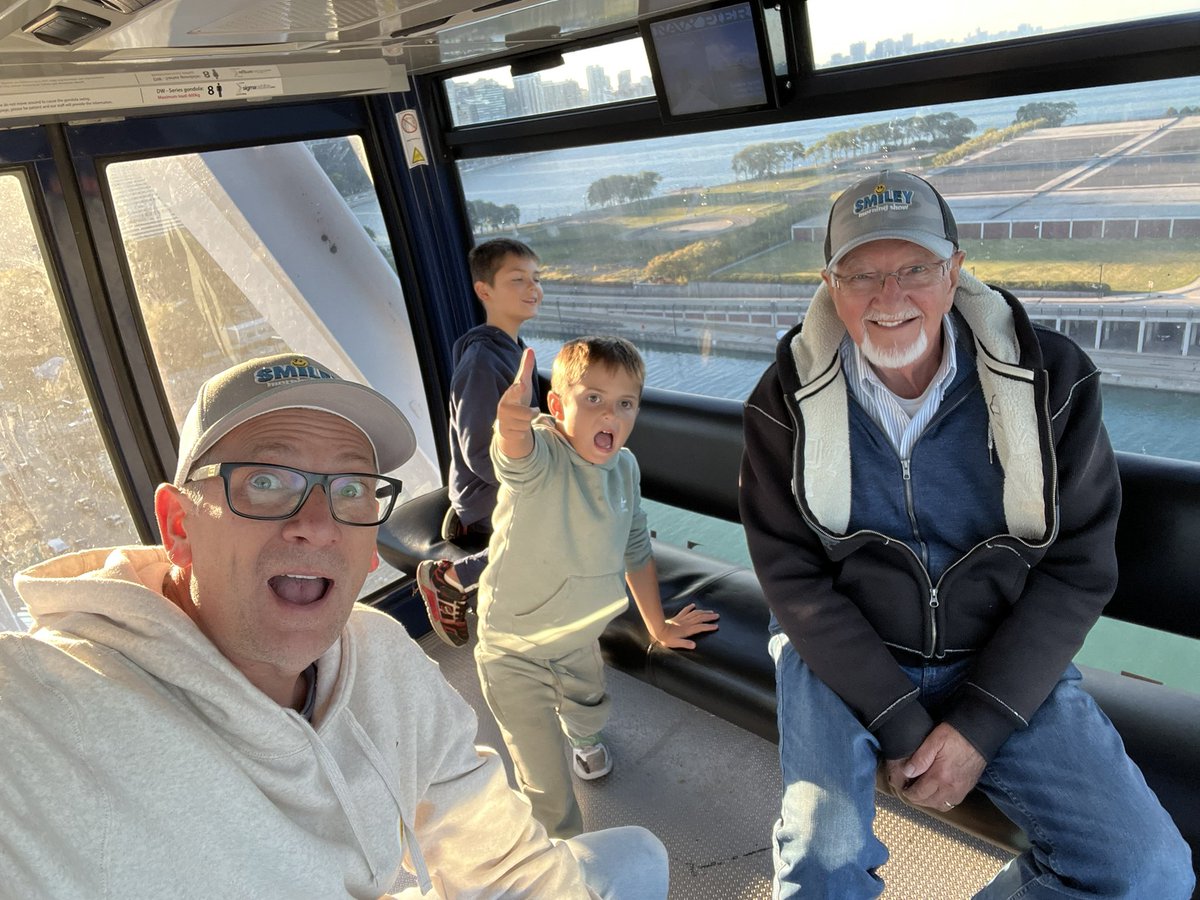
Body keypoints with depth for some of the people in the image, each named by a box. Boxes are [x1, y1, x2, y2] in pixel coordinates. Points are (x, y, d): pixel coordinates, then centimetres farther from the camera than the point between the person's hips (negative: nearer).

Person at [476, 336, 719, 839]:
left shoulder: (624, 467, -8)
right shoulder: (540, 457, -28)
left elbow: (635, 550, 6)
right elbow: (514, 454, -55)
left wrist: (658, 626, 15)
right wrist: (511, 423, -78)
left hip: (580, 641, 6)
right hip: (516, 654, -6)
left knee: (592, 712, 33)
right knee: (547, 787, 4)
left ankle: (583, 739, 69)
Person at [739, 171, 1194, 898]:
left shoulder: (1053, 380, -10)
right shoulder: (787, 402, -12)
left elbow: (1078, 569, -8)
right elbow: (793, 577, -10)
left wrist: (979, 725, -14)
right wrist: (899, 722, -16)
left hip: (1003, 664, 2)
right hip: (842, 654, -1)